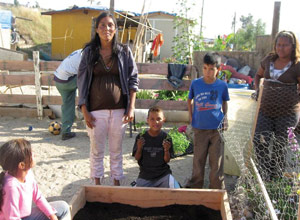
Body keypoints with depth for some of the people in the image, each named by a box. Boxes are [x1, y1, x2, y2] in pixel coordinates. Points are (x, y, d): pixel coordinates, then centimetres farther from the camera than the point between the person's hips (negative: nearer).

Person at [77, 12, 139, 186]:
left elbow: (133, 79, 2)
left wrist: (131, 107, -5)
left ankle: (117, 182, 28)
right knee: (97, 150, 11)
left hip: (119, 110, 0)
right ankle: (97, 183, 28)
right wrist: (85, 111, -4)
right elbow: (82, 82, 2)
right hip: (96, 111, 0)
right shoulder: (89, 52, 1)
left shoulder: (124, 51, 1)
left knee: (116, 150, 12)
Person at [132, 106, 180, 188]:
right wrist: (139, 148, -19)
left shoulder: (166, 138, -5)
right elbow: (137, 158, 0)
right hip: (145, 174, 0)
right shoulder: (141, 137, -5)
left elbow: (167, 160, -3)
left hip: (163, 173, 0)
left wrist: (166, 150, -22)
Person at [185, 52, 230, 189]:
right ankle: (195, 185, 27)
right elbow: (189, 100, 14)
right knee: (198, 159, 11)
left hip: (217, 128, 0)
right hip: (199, 128, 1)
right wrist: (191, 116, 5)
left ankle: (217, 187, 21)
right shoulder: (195, 83, -2)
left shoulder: (222, 85, -2)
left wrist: (225, 117, 1)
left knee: (217, 160, 6)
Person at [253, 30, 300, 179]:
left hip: (287, 113, -4)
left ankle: (276, 180, 25)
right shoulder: (269, 59, 9)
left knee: (279, 146, 5)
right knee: (260, 142, -3)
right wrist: (257, 90, 13)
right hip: (265, 110, 4)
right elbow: (258, 75, 25)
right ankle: (264, 175, 15)